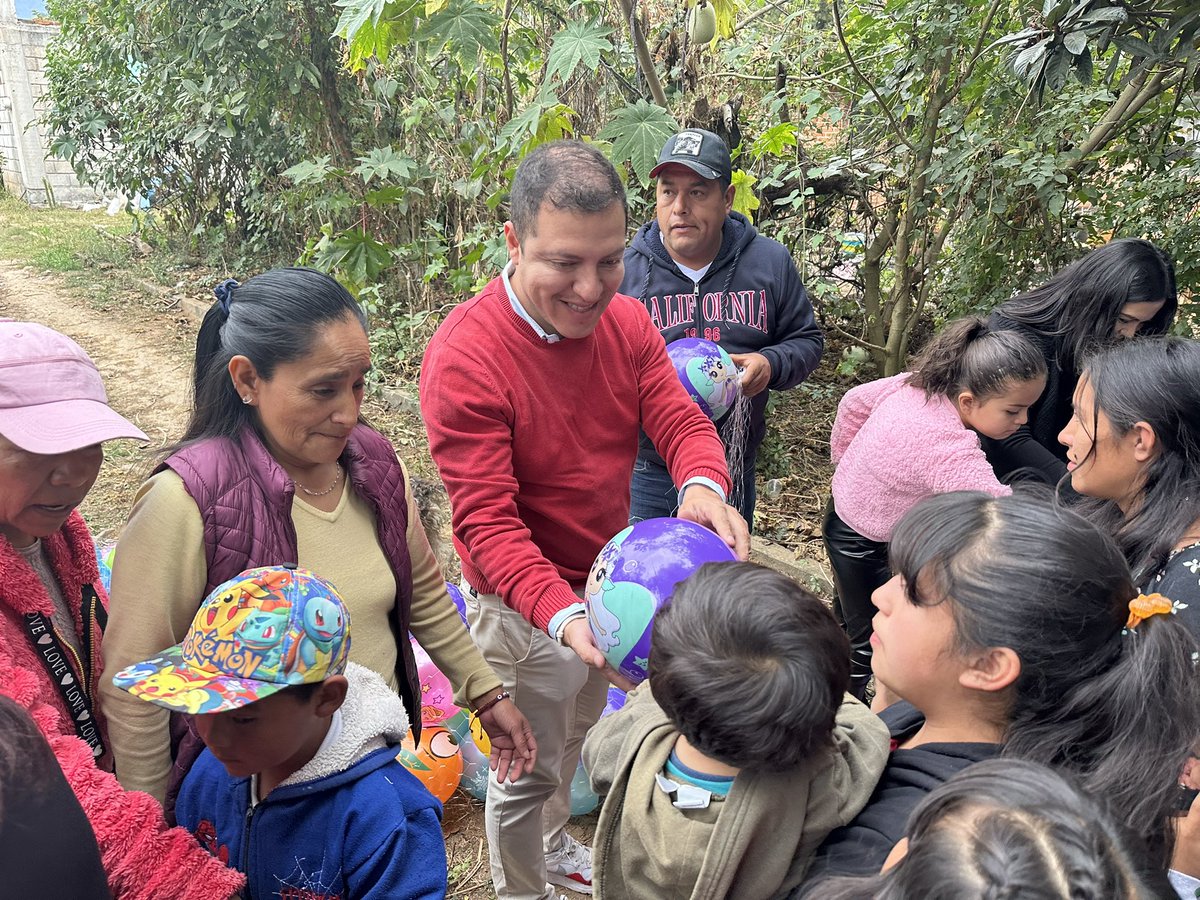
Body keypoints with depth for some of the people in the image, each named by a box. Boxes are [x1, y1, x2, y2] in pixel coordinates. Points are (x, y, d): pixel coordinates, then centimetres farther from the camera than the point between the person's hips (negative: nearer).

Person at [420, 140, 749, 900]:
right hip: (526, 608, -7)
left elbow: (681, 419, -12)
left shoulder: (625, 320, -8)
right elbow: (487, 523, -29)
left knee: (575, 737, 31)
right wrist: (561, 615, -44)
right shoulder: (465, 357, -27)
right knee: (528, 774, 15)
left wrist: (703, 484, -36)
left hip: (605, 582, 7)